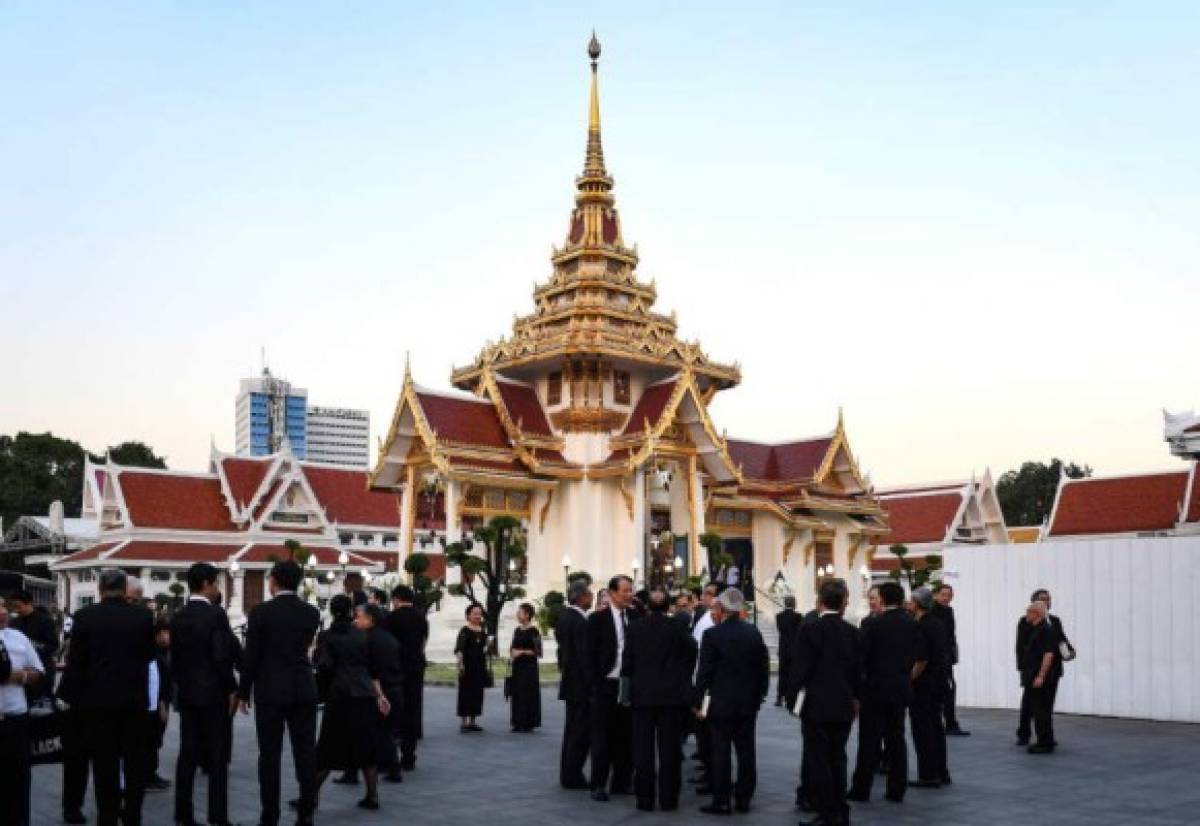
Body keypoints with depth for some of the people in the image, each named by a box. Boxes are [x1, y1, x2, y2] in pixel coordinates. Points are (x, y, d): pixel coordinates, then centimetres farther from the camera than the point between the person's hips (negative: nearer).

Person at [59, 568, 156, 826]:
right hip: (135, 698, 1)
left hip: (98, 699, -1)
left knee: (104, 764, 5)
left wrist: (69, 695, 6)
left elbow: (75, 661, -5)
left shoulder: (85, 616, -8)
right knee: (134, 761, 12)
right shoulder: (144, 616, -5)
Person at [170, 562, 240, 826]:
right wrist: (231, 688, -8)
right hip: (214, 692, -6)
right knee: (217, 756, -2)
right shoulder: (216, 614, -13)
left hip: (186, 692, 6)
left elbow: (175, 657, 9)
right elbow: (221, 657, -17)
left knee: (188, 753, 8)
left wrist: (180, 685, 18)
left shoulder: (177, 617, 7)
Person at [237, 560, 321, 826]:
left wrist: (243, 693, 2)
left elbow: (251, 656, -7)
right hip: (303, 690, 3)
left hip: (270, 691, -3)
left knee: (270, 755, 2)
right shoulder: (311, 613, 3)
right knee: (305, 753, 6)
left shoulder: (261, 612, -8)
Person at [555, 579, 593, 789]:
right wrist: (591, 687, -18)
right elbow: (584, 656, -22)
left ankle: (568, 774, 23)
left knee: (573, 730, 17)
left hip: (569, 682, 10)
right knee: (581, 732, -2)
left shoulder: (564, 617, 10)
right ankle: (572, 776, 2)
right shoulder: (581, 622, -20)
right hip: (581, 685, -10)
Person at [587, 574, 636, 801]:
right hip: (606, 685, -3)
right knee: (602, 737, 1)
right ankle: (598, 785, 6)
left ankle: (621, 782, 17)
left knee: (626, 736, 8)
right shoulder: (597, 619, -3)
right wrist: (596, 685, -9)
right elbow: (591, 655, -4)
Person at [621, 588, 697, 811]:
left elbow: (627, 661, -2)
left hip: (642, 694, 0)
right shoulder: (677, 628, -6)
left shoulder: (635, 628, -4)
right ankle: (668, 799, 8)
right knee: (669, 749, 6)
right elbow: (691, 654, 0)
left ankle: (645, 799, 8)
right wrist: (683, 679, 15)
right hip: (670, 694, 0)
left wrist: (631, 682, 12)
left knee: (643, 749, 6)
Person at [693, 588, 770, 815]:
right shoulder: (754, 633, 2)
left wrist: (698, 702, -3)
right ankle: (743, 799, 15)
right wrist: (759, 695, 15)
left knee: (720, 752, 0)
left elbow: (704, 671, -10)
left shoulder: (713, 634, -12)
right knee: (746, 751, 10)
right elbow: (764, 667, 6)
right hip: (748, 703, 5)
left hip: (721, 703, -4)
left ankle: (721, 801, 2)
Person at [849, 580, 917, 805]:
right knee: (896, 738, 10)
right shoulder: (911, 624, 2)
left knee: (869, 741, 1)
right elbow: (913, 654, 7)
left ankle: (861, 789, 5)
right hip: (901, 688, 5)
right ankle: (896, 790, 12)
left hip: (875, 688, -5)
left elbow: (860, 653, -11)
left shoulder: (872, 623, -14)